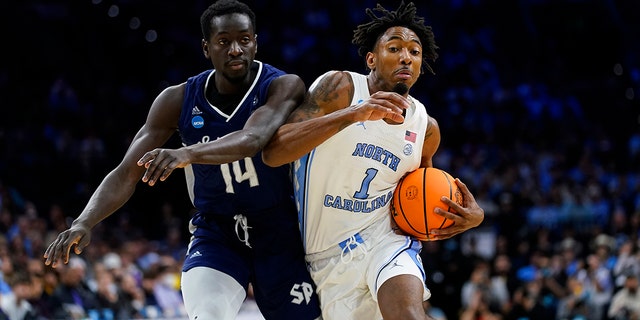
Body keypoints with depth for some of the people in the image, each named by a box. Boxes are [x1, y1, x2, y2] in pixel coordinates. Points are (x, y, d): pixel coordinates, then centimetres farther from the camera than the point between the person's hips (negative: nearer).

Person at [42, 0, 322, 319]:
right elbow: (125, 175, -10)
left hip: (279, 236, 0)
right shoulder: (178, 101, -8)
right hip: (215, 234, 1)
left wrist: (187, 154, -57)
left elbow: (252, 141, -38)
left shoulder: (284, 87, -17)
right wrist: (84, 222, -29)